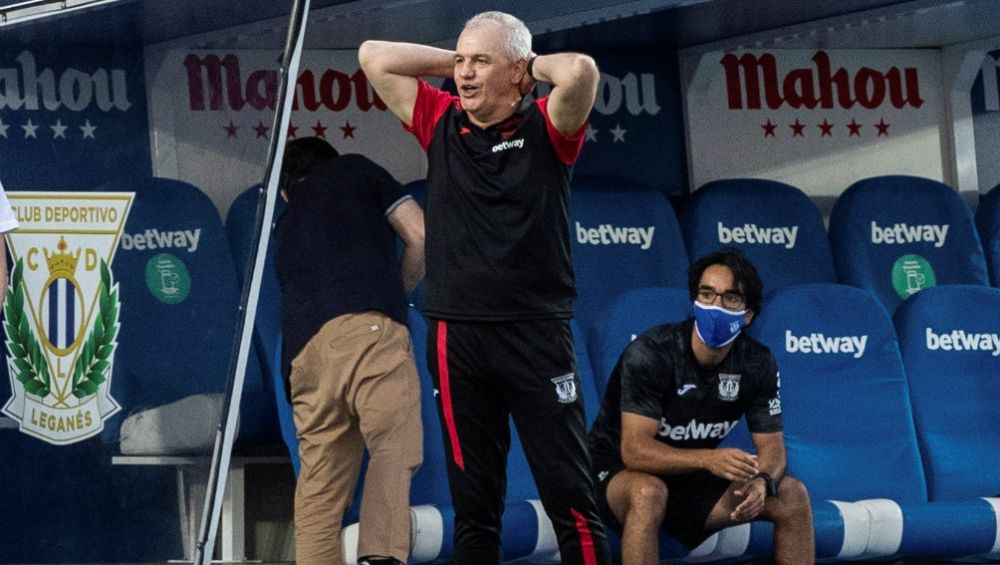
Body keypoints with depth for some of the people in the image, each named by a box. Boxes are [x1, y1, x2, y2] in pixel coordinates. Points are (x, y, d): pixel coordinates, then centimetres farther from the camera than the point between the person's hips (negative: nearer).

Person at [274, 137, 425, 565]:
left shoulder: (286, 225, 36)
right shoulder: (355, 171, 24)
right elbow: (422, 237, 14)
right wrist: (398, 291, 30)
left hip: (304, 347, 5)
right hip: (368, 326, -5)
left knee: (319, 486, 7)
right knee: (395, 446, -14)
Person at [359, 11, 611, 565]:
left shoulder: (547, 129, -1)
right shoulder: (441, 124, 10)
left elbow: (581, 71, -21)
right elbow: (373, 56, 10)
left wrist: (535, 65, -2)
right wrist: (453, 61, 9)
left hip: (536, 332, -3)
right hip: (456, 335, 3)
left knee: (570, 496, -4)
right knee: (473, 501, 8)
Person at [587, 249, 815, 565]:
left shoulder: (757, 364, -6)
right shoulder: (650, 353, -23)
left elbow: (772, 445, -3)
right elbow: (635, 450, -30)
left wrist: (762, 481, -28)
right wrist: (709, 459, -45)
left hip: (690, 478, 6)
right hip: (617, 474, -5)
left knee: (792, 495, -10)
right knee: (648, 492, -40)